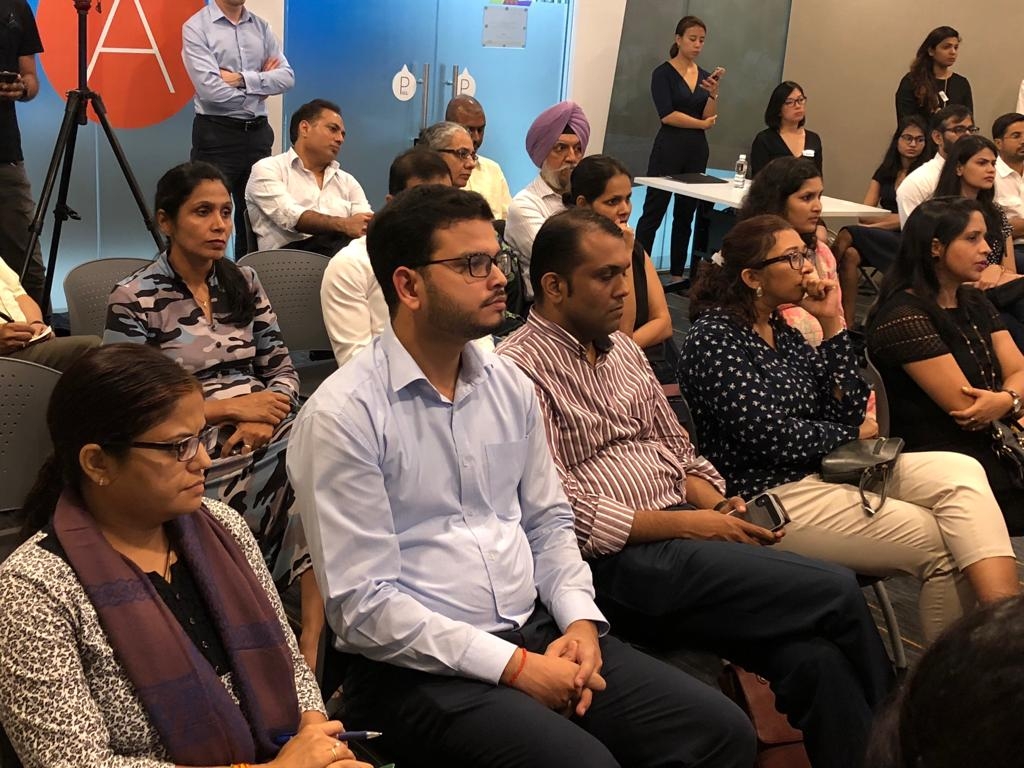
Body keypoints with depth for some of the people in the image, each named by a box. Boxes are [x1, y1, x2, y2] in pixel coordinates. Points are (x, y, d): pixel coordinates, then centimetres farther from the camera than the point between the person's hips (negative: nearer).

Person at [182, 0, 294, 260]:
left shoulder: (261, 26, 11)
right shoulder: (196, 27, -5)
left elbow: (287, 77, 0)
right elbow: (210, 89, -16)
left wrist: (242, 79, -14)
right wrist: (261, 84, -4)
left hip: (258, 133, 5)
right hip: (216, 134, -5)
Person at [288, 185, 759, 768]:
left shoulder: (511, 386, 8)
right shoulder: (342, 416, -13)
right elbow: (364, 606, -15)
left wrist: (580, 620, -3)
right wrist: (514, 666, -17)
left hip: (540, 631, 6)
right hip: (420, 667, -6)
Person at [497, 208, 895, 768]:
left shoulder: (623, 348, 18)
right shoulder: (520, 369, -9)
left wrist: (718, 506, 1)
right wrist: (686, 523, -14)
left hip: (680, 536, 7)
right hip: (616, 562, -7)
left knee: (813, 657, -19)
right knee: (836, 594, -17)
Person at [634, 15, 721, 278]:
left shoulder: (705, 75, 11)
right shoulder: (663, 73, -7)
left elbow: (709, 119, 4)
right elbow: (667, 115, -17)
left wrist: (713, 93, -12)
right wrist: (701, 123, -8)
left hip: (697, 151, 6)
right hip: (669, 149, -6)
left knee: (685, 215, 10)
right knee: (653, 213, -4)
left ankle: (677, 274, 17)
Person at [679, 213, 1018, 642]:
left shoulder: (782, 330, 15)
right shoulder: (713, 338, -10)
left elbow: (848, 411, 7)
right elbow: (770, 437, -18)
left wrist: (832, 323, 0)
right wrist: (853, 435, -1)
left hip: (827, 470, 8)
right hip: (772, 497, -8)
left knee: (960, 472, -15)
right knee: (942, 543, -16)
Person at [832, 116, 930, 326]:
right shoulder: (884, 172, 17)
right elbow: (864, 214, 8)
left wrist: (878, 223, -11)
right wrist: (896, 218, -10)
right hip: (883, 237, 5)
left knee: (847, 236, -28)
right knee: (850, 254, -31)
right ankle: (847, 321, -31)